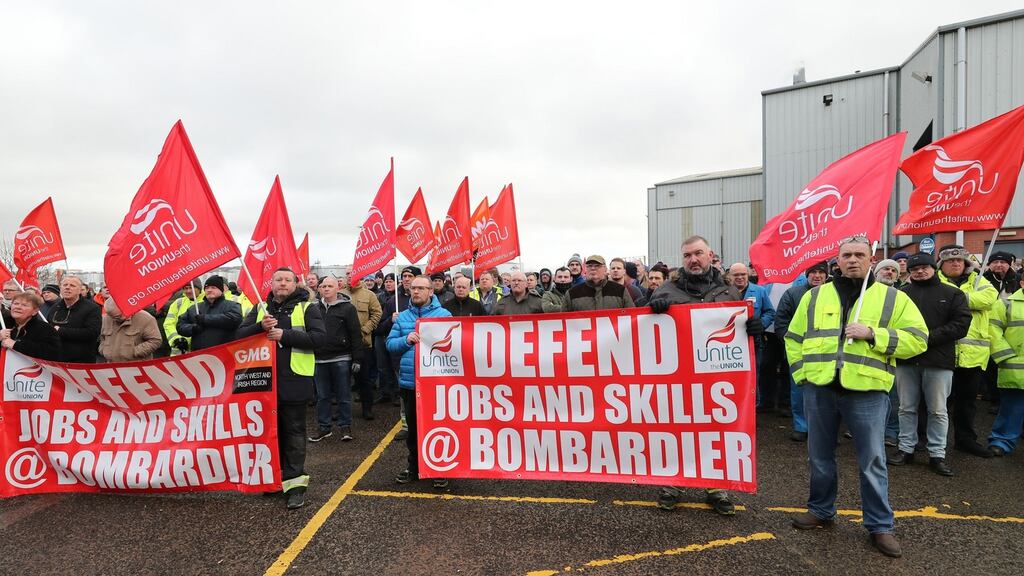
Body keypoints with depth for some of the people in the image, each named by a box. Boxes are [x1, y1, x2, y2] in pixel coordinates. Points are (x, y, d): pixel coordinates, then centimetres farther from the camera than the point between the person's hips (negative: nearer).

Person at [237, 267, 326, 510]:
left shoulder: (307, 308, -1)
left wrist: (284, 335, -19)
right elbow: (241, 334, 4)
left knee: (294, 430, 0)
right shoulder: (260, 308, 13)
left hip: (294, 380, -4)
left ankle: (295, 482, 5)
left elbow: (320, 337, -13)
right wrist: (260, 327, -15)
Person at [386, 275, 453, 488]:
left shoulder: (444, 315, -2)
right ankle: (414, 467, 33)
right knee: (413, 428, 17)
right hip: (409, 381, 4)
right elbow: (390, 344, 5)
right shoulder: (402, 317, 9)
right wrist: (406, 340, -14)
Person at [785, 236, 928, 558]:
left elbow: (917, 339, -2)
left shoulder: (893, 298, 4)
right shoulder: (815, 296, 9)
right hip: (819, 389, 3)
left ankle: (879, 525, 22)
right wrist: (801, 372, 4)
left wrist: (873, 334, -15)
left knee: (872, 461, 6)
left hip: (867, 391, -2)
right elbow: (794, 338, 13)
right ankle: (821, 510, 30)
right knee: (820, 456, 13)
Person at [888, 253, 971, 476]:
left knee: (938, 410, 6)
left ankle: (937, 454, 17)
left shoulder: (952, 294, 5)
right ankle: (906, 449, 20)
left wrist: (929, 337, -15)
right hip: (906, 359, 1)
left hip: (938, 361, -1)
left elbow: (961, 325, -4)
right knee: (907, 408, 10)